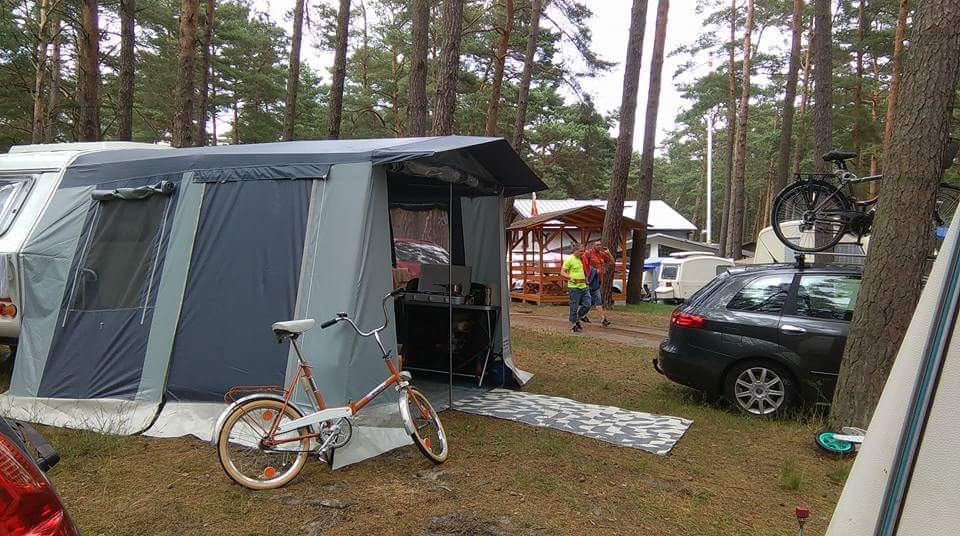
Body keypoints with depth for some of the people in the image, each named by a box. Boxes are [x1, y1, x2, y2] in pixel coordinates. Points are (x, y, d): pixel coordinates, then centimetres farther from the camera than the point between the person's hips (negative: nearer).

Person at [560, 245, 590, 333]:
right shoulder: (569, 259, -8)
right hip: (574, 287, -7)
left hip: (583, 286, 7)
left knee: (587, 305, 3)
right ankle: (573, 325, 10)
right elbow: (562, 273, -12)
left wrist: (586, 279, 19)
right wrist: (571, 277, -27)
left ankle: (577, 319, 23)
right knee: (574, 307, -1)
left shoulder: (581, 259, 16)